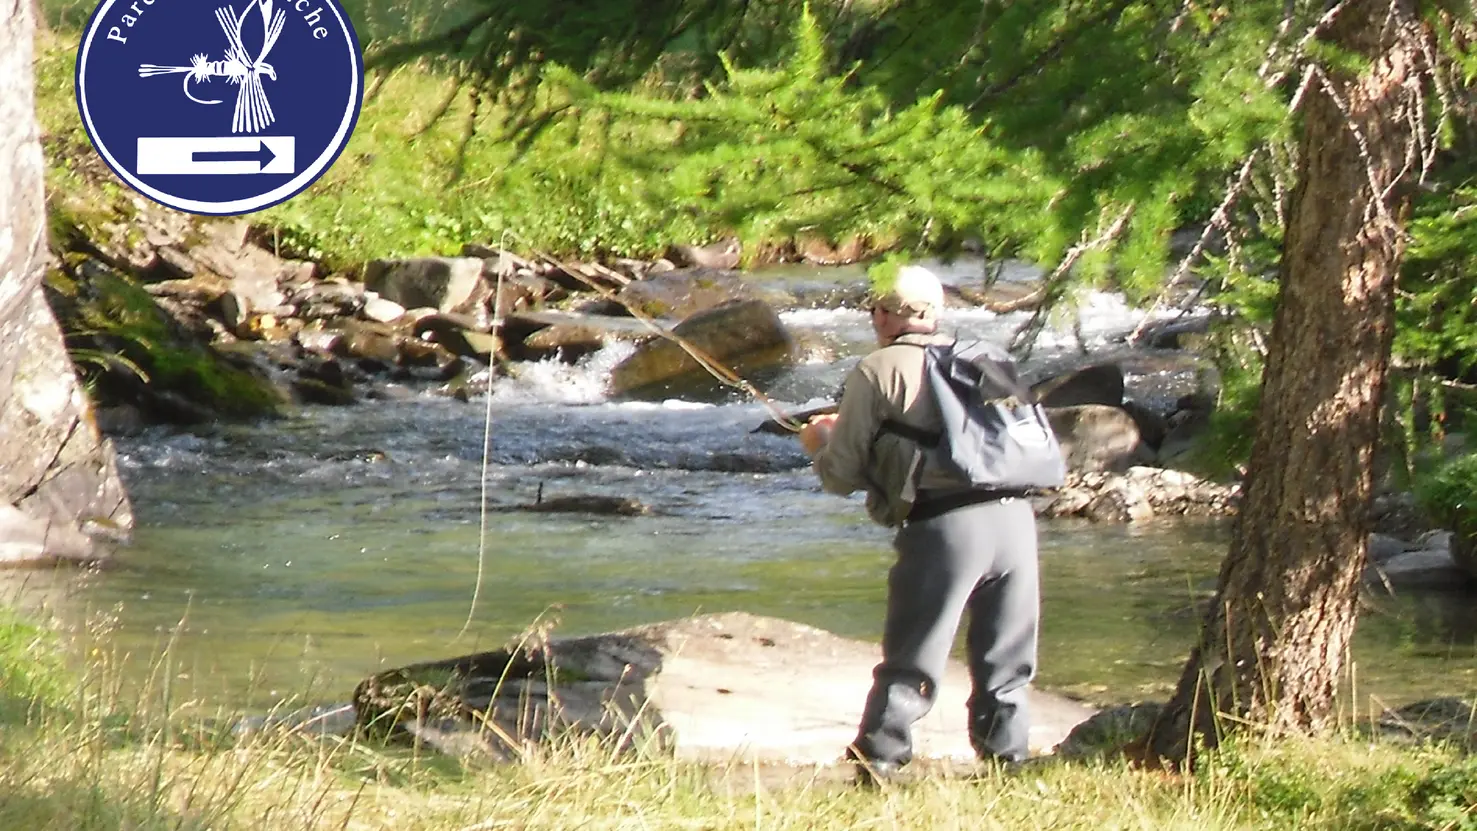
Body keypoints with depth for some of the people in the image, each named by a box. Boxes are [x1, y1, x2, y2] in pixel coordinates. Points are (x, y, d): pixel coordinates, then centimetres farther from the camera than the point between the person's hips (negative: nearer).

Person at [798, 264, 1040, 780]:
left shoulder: (877, 373, 6)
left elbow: (841, 476, 5)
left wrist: (821, 441, 30)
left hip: (943, 525, -5)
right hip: (1014, 517, 5)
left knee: (908, 670, 0)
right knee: (1004, 670, 14)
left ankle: (874, 773, -2)